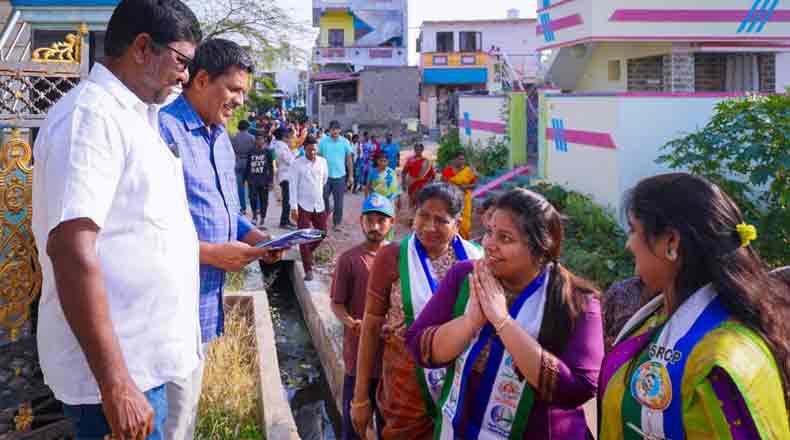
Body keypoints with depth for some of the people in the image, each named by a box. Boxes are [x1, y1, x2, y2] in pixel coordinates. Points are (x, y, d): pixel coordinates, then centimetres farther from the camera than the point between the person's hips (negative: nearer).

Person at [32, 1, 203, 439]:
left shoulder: (128, 116, 14)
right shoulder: (90, 115, -17)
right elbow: (72, 254, -25)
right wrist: (116, 385, -26)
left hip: (141, 360, 9)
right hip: (118, 371, -9)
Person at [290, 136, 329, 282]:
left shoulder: (322, 161, 1)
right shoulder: (297, 164, -9)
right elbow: (293, 186, -10)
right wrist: (294, 207, -14)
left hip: (319, 205, 4)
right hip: (303, 206, -4)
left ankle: (306, 252, 38)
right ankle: (308, 270, -1)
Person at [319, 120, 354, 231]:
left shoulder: (345, 142, 0)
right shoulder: (323, 141, 0)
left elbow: (349, 159, 5)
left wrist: (350, 175, 4)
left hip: (339, 176, 0)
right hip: (325, 175, 0)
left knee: (338, 201, 5)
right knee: (323, 198, 4)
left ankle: (337, 223, 16)